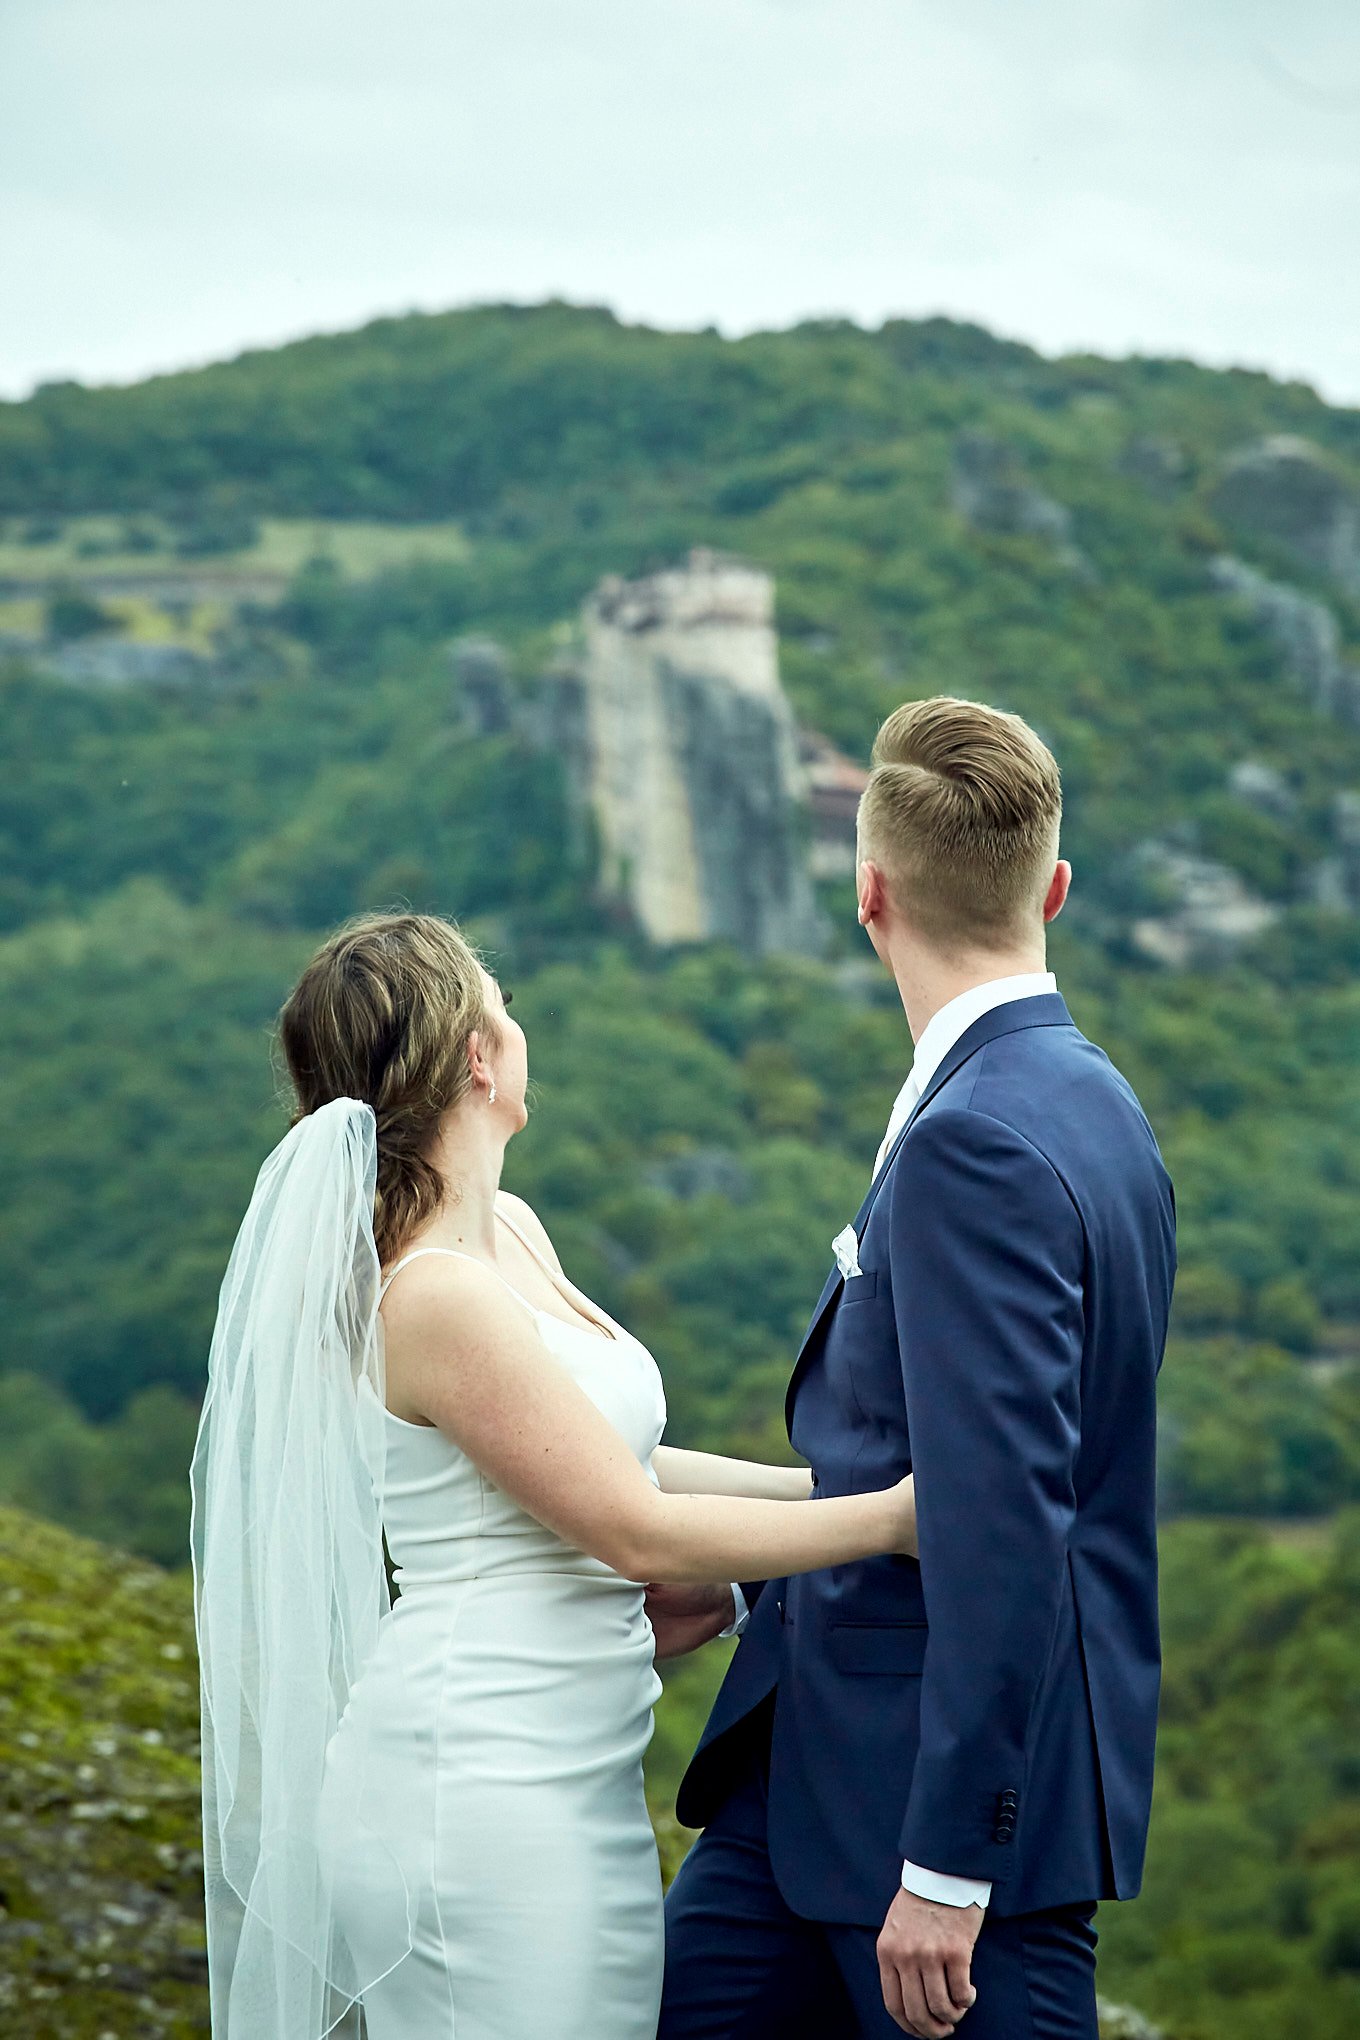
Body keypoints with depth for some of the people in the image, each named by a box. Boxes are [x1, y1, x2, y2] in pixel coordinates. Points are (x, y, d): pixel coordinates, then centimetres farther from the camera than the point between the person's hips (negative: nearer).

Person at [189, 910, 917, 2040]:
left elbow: (617, 1466, 17)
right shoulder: (438, 1296, -19)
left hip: (564, 1774, 9)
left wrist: (842, 1481, 12)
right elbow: (635, 1530, -16)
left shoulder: (511, 1230, 9)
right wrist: (890, 1519, -10)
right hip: (484, 1788, -9)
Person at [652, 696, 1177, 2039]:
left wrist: (946, 1863, -23)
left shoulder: (975, 1142, -21)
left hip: (965, 1778, -10)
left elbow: (1003, 1520, -26)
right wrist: (744, 1592, 20)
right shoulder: (1087, 1104, 10)